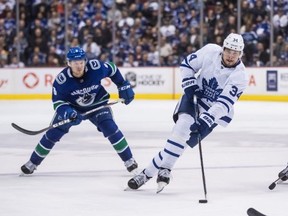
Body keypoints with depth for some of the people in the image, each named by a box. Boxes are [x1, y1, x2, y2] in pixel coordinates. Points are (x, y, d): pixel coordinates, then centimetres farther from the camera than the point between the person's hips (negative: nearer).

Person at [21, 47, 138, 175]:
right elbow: (57, 101, -20)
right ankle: (33, 163, 8)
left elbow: (112, 70, -7)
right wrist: (67, 112, -39)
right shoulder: (62, 79, -30)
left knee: (110, 128, -19)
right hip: (71, 107, 0)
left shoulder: (96, 67, -29)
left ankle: (129, 160, -3)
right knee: (53, 133, -8)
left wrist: (124, 86, -6)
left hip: (97, 104, 0)